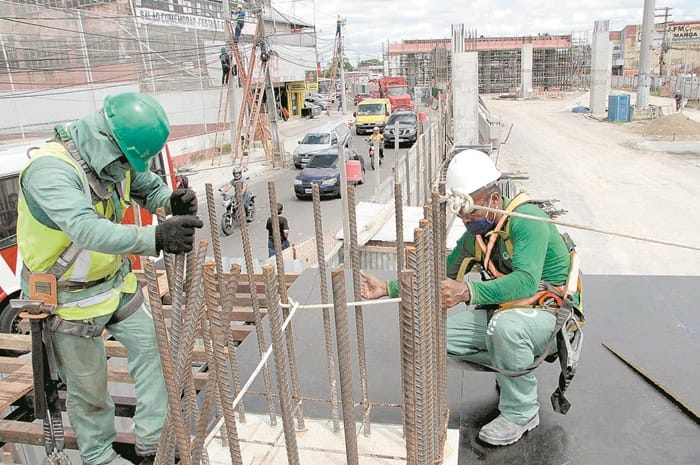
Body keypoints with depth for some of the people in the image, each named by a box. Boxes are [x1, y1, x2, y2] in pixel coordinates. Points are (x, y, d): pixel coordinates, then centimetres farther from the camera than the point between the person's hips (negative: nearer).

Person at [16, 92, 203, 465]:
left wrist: (172, 201, -20)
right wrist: (155, 238, -61)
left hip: (117, 281, 7)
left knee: (150, 350, 9)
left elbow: (150, 188, 4)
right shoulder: (50, 169, -32)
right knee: (89, 388, 10)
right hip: (69, 296, -7)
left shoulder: (117, 159, -9)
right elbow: (87, 229, -47)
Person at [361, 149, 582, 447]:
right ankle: (512, 369, 12)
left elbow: (526, 281, -37)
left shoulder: (526, 219, -23)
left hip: (550, 312, -7)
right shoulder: (475, 235, 2)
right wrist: (388, 288, -3)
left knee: (505, 325, -39)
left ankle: (521, 413, -14)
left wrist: (468, 292, -49)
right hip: (503, 311, 8)